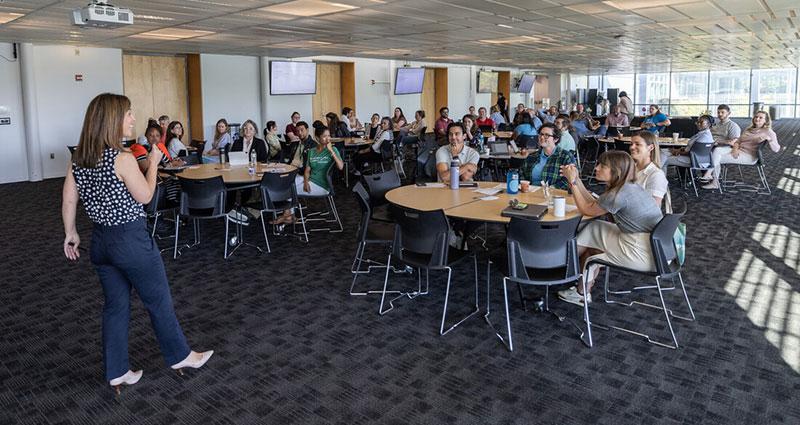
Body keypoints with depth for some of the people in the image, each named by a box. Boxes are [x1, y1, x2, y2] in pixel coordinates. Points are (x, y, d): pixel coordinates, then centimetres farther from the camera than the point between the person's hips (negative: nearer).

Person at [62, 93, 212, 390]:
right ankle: (180, 356, 28)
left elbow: (68, 201, 6)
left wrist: (70, 234, 17)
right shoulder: (122, 158, -21)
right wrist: (153, 163, 1)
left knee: (115, 306, 16)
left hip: (100, 241, 7)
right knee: (159, 301, 11)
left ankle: (117, 372, 26)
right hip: (131, 240, -7)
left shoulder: (78, 159, 1)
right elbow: (144, 196, -10)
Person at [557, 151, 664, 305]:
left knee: (593, 231, 6)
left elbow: (586, 210, -5)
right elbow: (594, 204, 14)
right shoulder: (631, 186, 9)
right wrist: (576, 179, 11)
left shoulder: (619, 195, -19)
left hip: (646, 256, -9)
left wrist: (572, 182, 0)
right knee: (594, 228, 14)